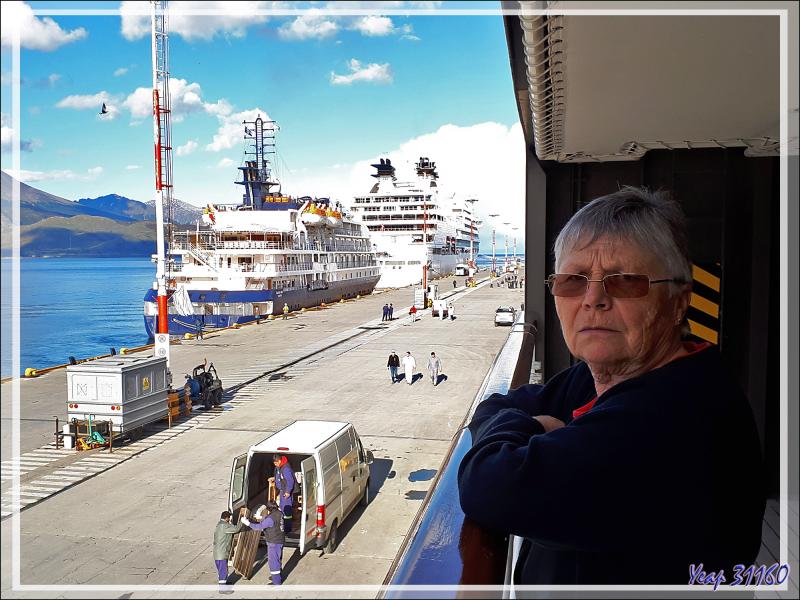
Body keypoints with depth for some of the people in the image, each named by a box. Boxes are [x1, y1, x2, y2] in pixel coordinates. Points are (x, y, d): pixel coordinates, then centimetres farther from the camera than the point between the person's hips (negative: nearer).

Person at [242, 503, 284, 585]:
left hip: (273, 542, -9)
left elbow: (259, 527, -26)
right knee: (278, 560, 24)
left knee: (273, 561, 4)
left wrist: (248, 523, -20)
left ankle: (276, 582, 12)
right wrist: (261, 517, 23)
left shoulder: (271, 518, -26)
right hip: (280, 541, 9)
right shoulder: (279, 513, 0)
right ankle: (278, 576, 41)